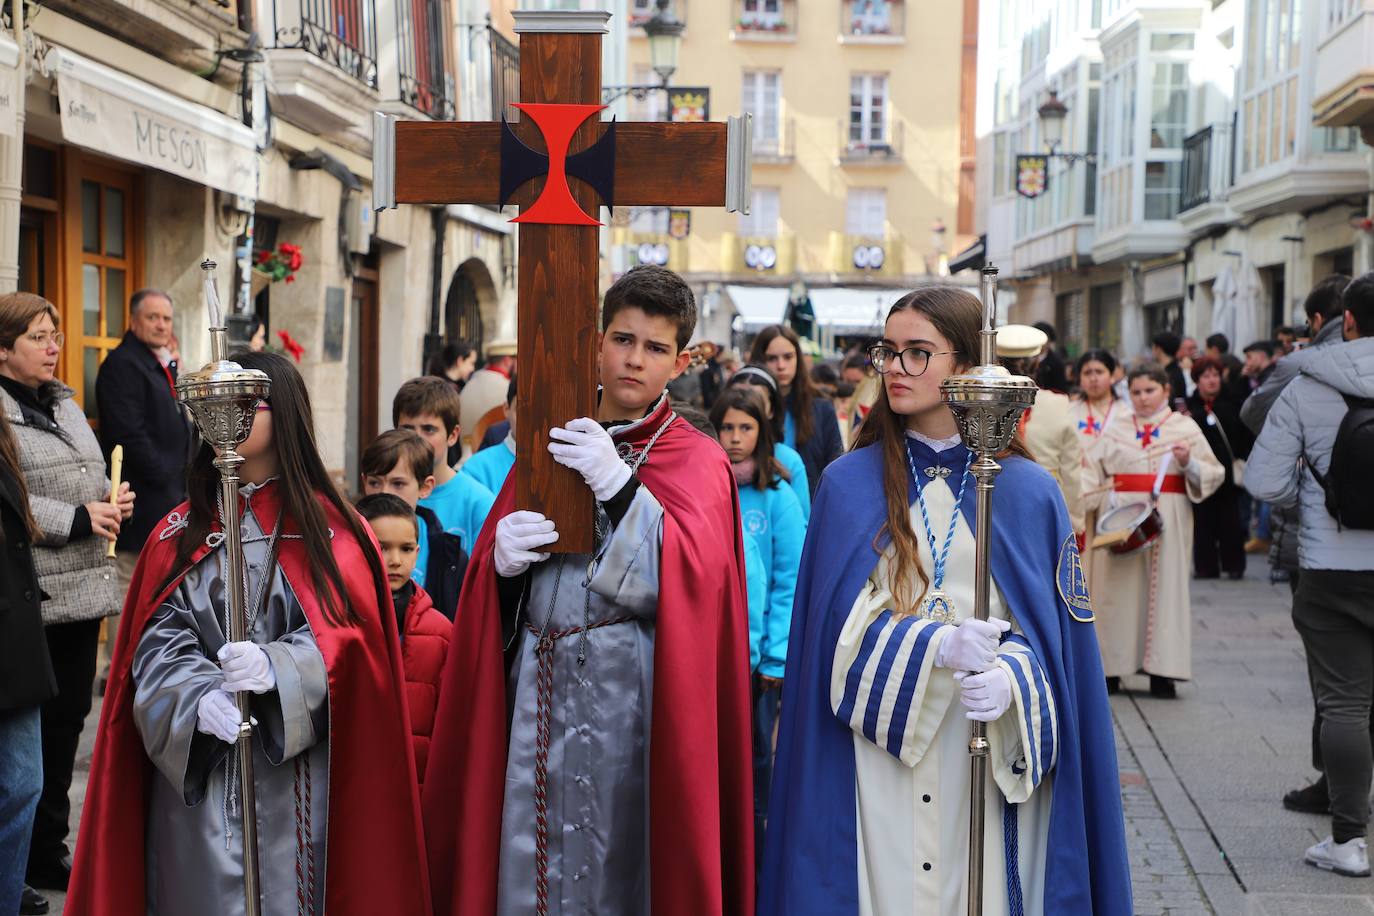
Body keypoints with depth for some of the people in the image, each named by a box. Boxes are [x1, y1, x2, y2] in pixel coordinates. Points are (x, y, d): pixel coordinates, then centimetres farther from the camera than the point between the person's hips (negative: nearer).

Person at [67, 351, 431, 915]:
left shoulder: (328, 529, 1)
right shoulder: (180, 531, 9)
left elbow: (345, 637, -8)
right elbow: (159, 640, -1)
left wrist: (276, 667, -27)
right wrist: (198, 698, -21)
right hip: (194, 773, 2)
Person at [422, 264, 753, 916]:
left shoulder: (698, 461, 3)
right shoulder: (548, 444, 13)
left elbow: (693, 575, -14)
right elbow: (487, 582, 10)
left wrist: (618, 483, -20)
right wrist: (502, 560, -12)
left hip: (630, 695, -3)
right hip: (537, 687, 4)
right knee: (529, 860, 6)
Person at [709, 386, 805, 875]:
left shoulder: (777, 498, -4)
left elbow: (789, 584, -5)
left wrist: (777, 657, -11)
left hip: (756, 651, -1)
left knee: (754, 757, 10)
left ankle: (754, 860, 24)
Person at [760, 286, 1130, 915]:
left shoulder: (1027, 492, 2)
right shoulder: (848, 484, 3)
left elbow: (1053, 633, 0)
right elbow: (842, 625, -3)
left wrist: (1008, 679, -21)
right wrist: (936, 645, -19)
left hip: (991, 767, 0)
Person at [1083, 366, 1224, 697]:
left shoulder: (1185, 428, 9)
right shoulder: (1115, 429, 11)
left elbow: (1213, 474, 6)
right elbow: (1092, 471, 7)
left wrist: (1189, 463, -12)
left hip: (1168, 519, -1)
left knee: (1165, 586, -1)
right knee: (1120, 587, 1)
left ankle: (1162, 672, 1)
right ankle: (1111, 668, 7)